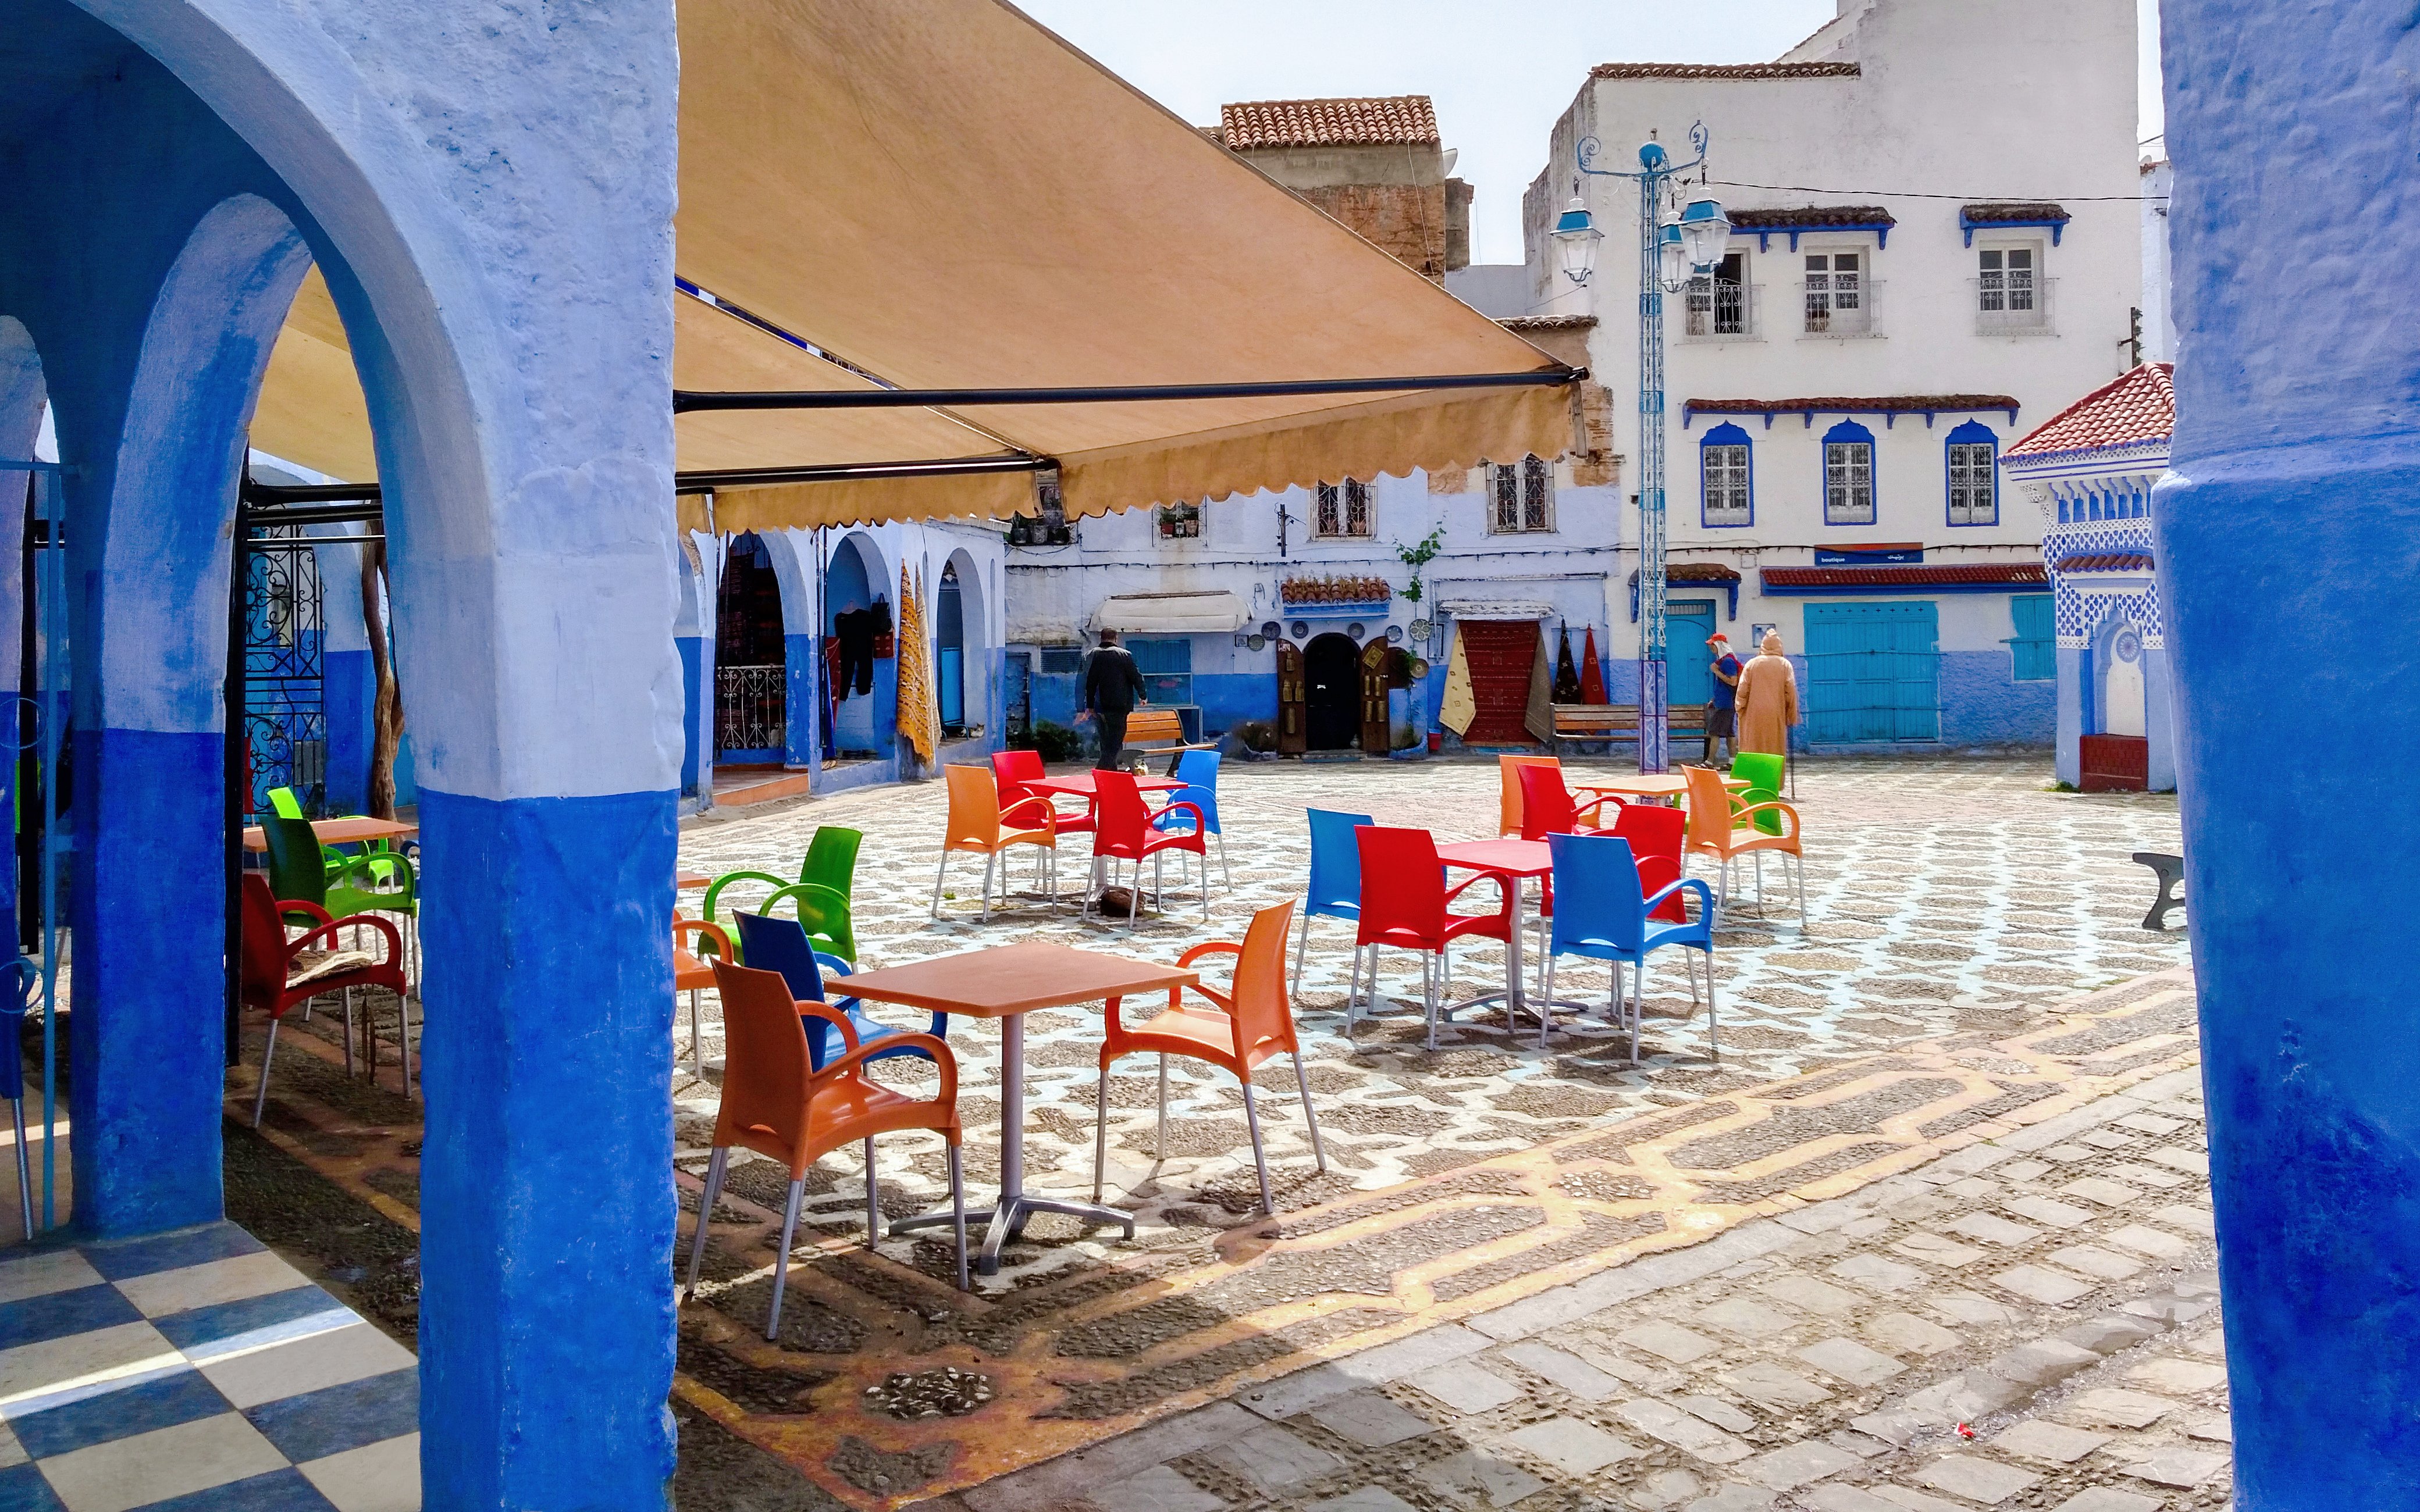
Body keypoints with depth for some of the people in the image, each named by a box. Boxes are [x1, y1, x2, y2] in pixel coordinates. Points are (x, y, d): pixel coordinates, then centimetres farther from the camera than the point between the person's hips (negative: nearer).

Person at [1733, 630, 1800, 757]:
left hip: (1754, 717, 0)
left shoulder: (1752, 663, 2)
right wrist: (1792, 717, 4)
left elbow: (1742, 690, -1)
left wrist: (1741, 711, 9)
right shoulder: (1785, 664, 1)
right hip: (1776, 717, 0)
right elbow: (1791, 692, -3)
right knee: (1776, 752, 3)